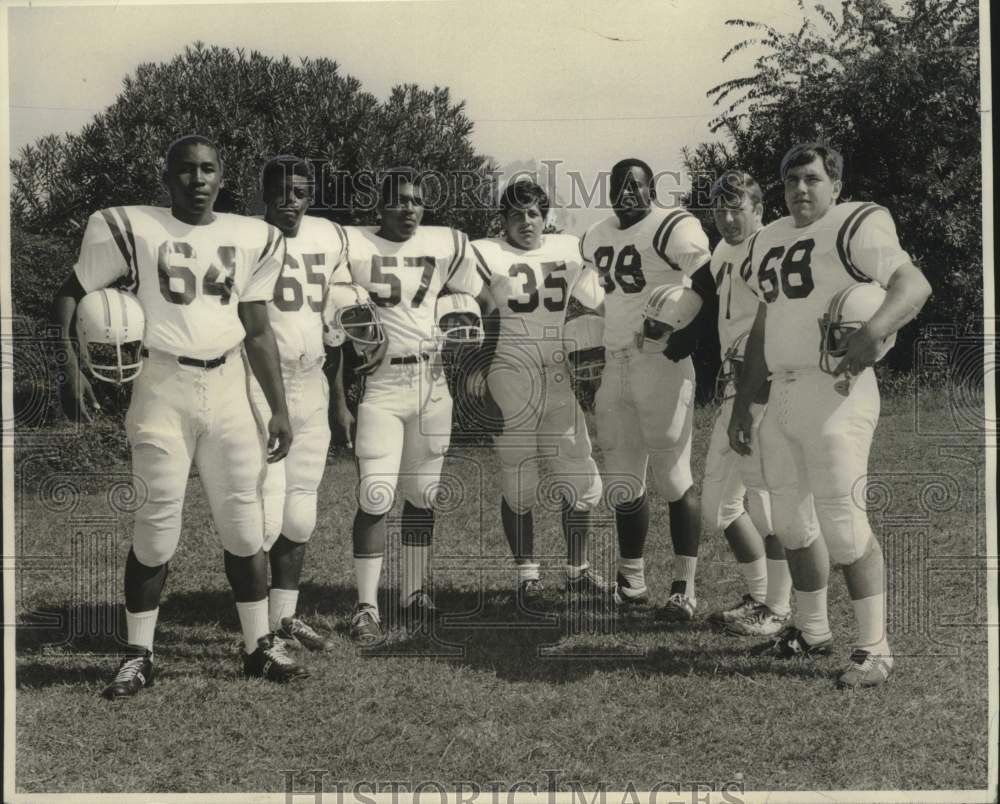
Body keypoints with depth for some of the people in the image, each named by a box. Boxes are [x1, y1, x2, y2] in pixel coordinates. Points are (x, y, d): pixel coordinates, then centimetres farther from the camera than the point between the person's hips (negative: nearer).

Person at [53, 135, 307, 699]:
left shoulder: (251, 238, 7)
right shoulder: (134, 229, -3)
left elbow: (257, 331, 12)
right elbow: (71, 295, 4)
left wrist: (280, 408, 10)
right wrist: (71, 367, -9)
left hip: (227, 388, 3)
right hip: (164, 388, -3)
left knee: (245, 524, 6)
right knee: (158, 528, -2)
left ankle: (261, 645, 20)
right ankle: (139, 656, 13)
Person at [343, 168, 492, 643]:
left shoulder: (445, 246, 6)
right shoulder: (352, 245, -5)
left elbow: (483, 297, 17)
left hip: (430, 381, 4)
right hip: (378, 384, -4)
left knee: (422, 495, 10)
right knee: (376, 498, -7)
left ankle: (415, 593, 23)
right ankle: (366, 606, 2)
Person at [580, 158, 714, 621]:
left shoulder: (672, 230, -9)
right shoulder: (596, 239, 15)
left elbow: (711, 291, -13)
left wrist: (686, 340, -18)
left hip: (662, 363, -7)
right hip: (615, 366, 7)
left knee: (674, 478, -3)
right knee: (622, 483, 11)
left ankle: (684, 588, 4)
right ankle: (631, 582, 22)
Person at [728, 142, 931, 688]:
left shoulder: (855, 227, -6)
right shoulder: (769, 241, 17)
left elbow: (914, 283, -17)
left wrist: (877, 327, -36)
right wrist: (743, 403, 22)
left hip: (835, 391, -8)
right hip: (781, 392, 8)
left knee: (843, 526, -8)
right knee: (792, 523, 14)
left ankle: (874, 649, 3)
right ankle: (812, 631, 29)